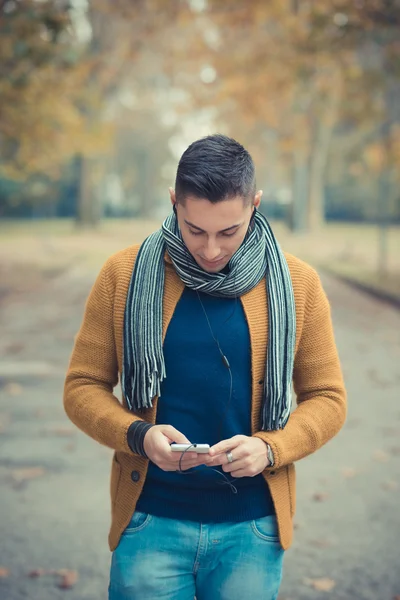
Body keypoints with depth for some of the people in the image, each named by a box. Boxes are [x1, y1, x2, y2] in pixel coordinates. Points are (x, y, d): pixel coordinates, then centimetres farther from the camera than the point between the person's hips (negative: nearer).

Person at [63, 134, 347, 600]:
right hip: (151, 521, 0)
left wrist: (269, 448, -14)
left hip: (252, 526, 1)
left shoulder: (296, 282, -2)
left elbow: (327, 397, 3)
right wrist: (138, 435, -16)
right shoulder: (124, 274, -3)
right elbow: (83, 386, 2)